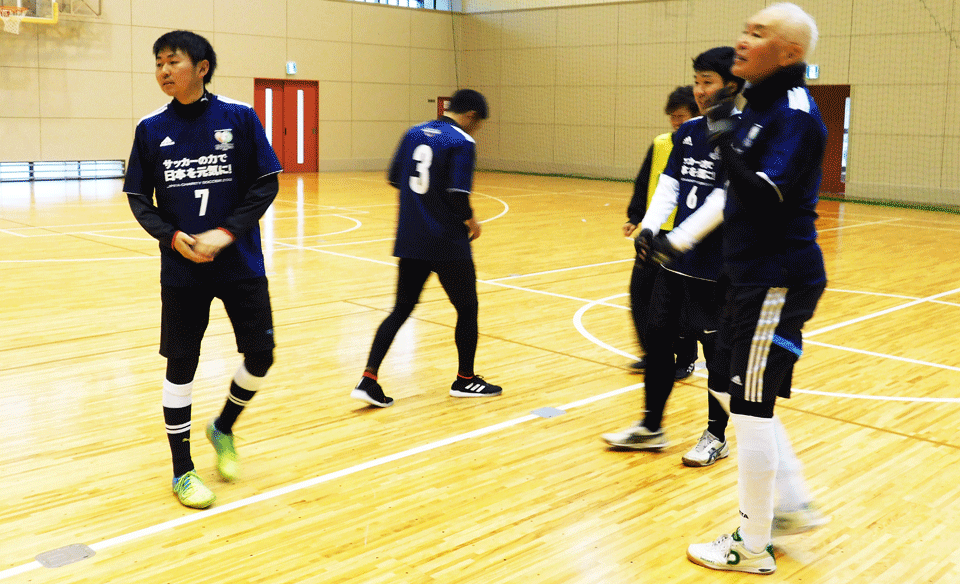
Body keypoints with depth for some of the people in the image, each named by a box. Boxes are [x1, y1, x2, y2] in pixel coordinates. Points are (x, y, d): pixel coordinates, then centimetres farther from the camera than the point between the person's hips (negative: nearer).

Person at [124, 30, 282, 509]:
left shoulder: (238, 117, -3)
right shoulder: (151, 128, 1)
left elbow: (266, 183, -3)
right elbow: (139, 198, 5)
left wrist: (227, 233, -14)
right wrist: (172, 237, -13)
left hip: (240, 263, 0)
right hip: (182, 269, 0)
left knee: (260, 354, 2)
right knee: (181, 365, 5)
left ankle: (223, 428, 32)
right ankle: (182, 470, 21)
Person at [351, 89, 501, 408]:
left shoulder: (414, 133, 9)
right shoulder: (462, 141, -11)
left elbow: (394, 178, 11)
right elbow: (458, 194, -19)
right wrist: (471, 221, -2)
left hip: (410, 240, 6)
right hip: (448, 243, -6)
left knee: (401, 309, 11)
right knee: (467, 309, 13)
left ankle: (368, 379, 1)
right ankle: (465, 380, 24)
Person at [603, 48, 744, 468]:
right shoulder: (688, 132, 9)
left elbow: (724, 199, -20)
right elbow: (669, 184, 6)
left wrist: (677, 240, -23)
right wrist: (650, 228, -10)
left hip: (717, 265, -7)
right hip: (675, 259, 7)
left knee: (717, 350, 6)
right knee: (658, 337, 12)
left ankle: (717, 435, 23)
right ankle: (651, 427, 27)